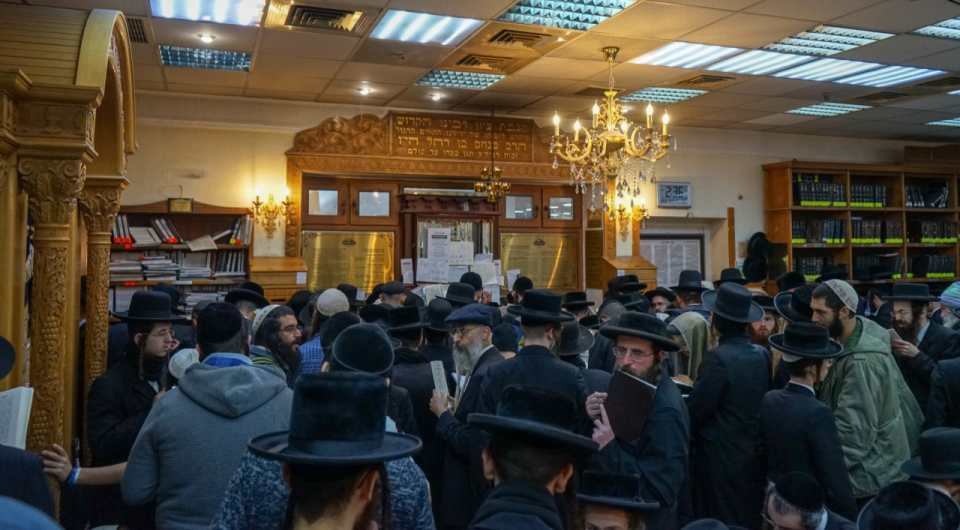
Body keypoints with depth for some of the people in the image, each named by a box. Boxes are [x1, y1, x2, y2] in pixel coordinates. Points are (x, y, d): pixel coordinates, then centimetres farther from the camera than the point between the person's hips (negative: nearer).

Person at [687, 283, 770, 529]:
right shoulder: (764, 356, 0)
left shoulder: (718, 358, -20)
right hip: (755, 456, 7)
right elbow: (762, 406, 8)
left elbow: (695, 413, -18)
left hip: (721, 458, -6)